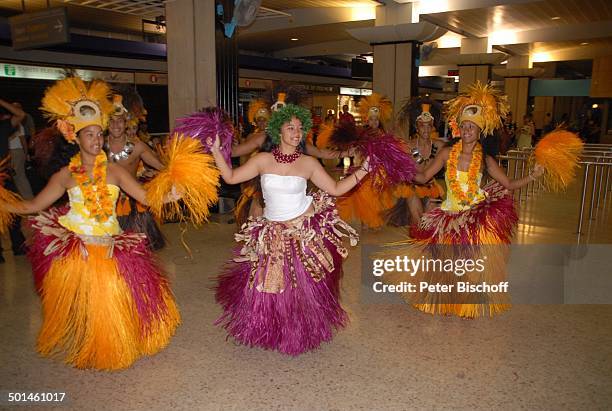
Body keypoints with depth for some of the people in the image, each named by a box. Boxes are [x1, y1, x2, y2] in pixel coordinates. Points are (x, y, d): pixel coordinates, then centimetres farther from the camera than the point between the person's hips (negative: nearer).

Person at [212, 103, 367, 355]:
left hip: (306, 231, 0)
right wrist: (216, 150, -6)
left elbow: (336, 189, 2)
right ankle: (273, 332, 34)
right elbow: (230, 177, 0)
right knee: (268, 286, 4)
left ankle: (302, 334, 35)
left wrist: (363, 170, -4)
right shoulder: (262, 160, -1)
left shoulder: (309, 163, -2)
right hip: (273, 235, 1)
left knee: (304, 289, 8)